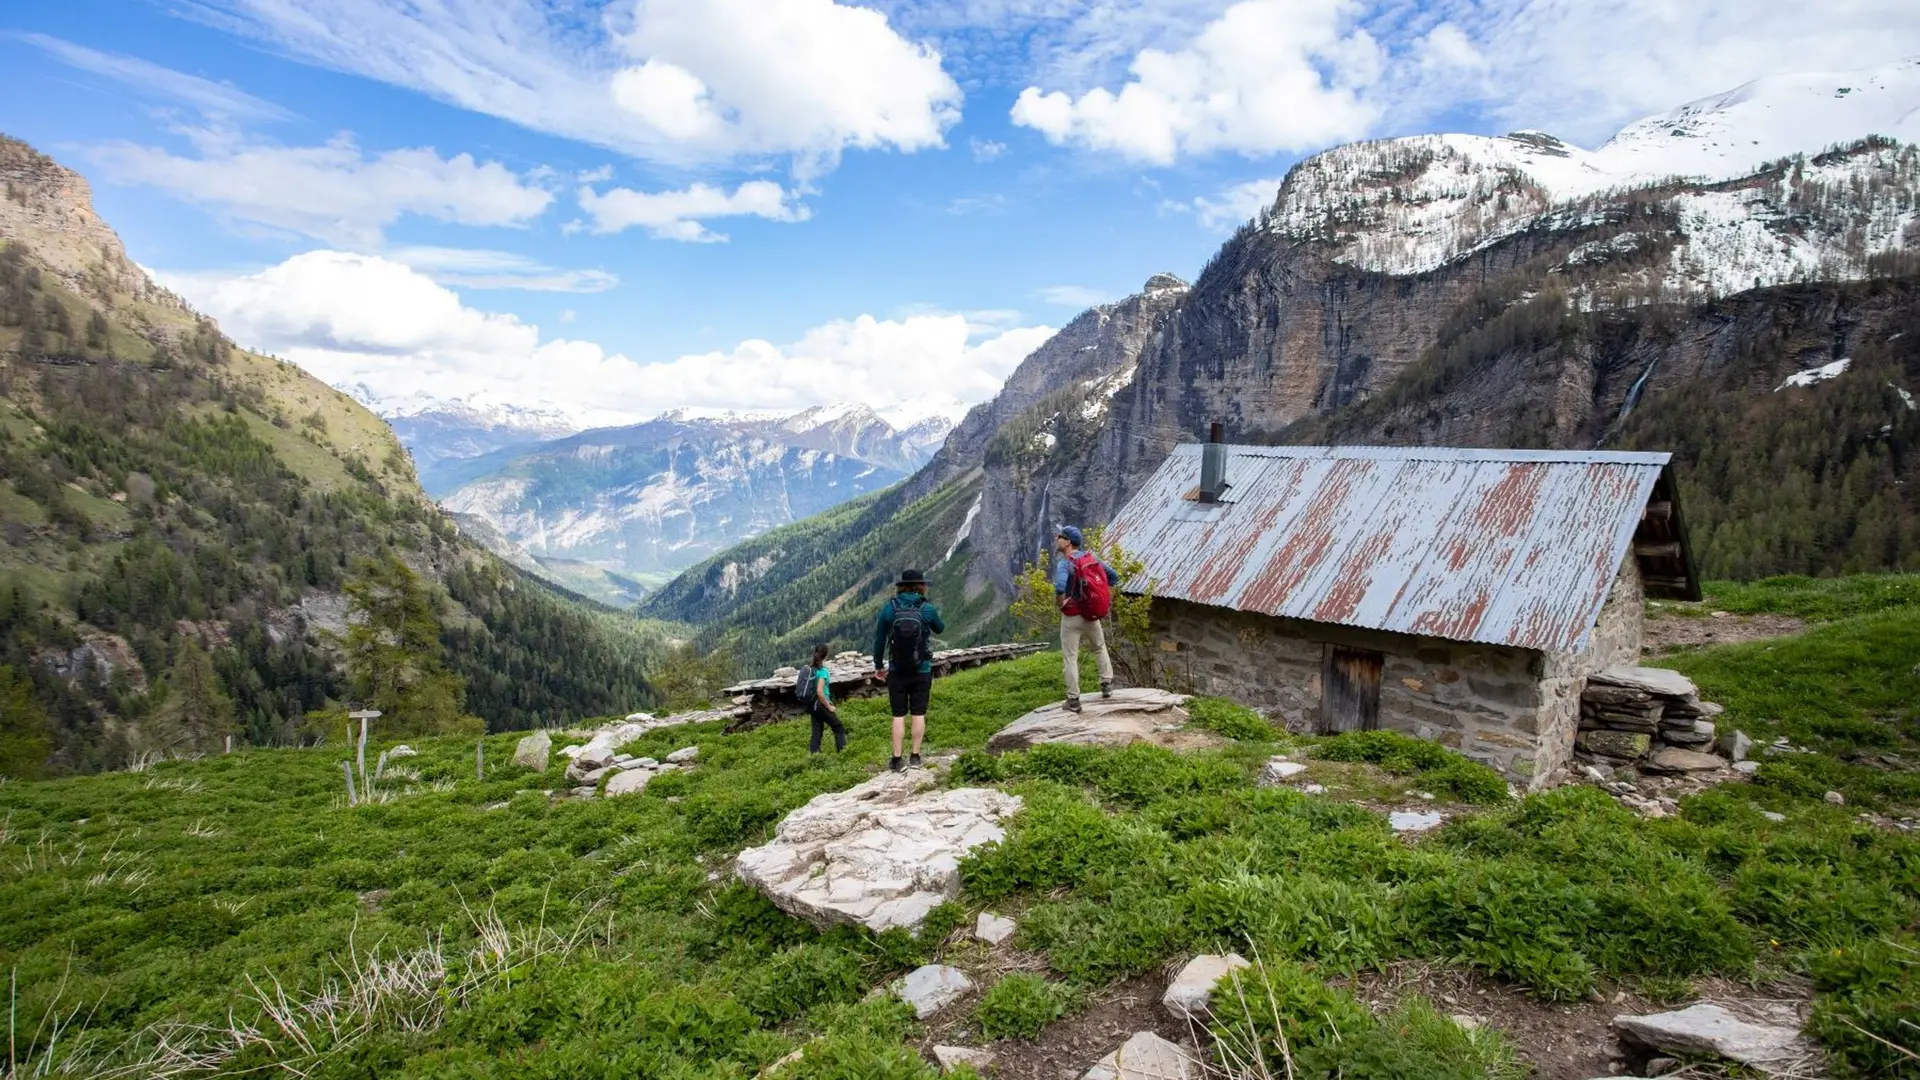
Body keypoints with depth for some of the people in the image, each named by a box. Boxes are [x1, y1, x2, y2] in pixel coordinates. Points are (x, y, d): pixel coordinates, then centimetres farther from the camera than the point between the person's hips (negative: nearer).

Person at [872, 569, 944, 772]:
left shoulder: (889, 608, -7)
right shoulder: (927, 609, -8)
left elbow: (879, 639, 0)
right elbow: (940, 629, 12)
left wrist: (878, 666, 12)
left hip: (897, 671, 0)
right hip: (922, 671, 0)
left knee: (898, 715, 7)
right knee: (918, 714, 10)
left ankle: (896, 759, 7)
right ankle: (915, 757, 13)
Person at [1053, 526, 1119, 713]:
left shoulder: (1064, 563, -18)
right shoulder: (1091, 557, 2)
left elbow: (1059, 588, -36)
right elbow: (1113, 576, 10)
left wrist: (1061, 603, -17)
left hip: (1072, 616, -6)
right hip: (1093, 614, 6)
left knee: (1070, 658, 4)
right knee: (1100, 648, 28)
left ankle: (1073, 699, 6)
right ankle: (1106, 685, 29)